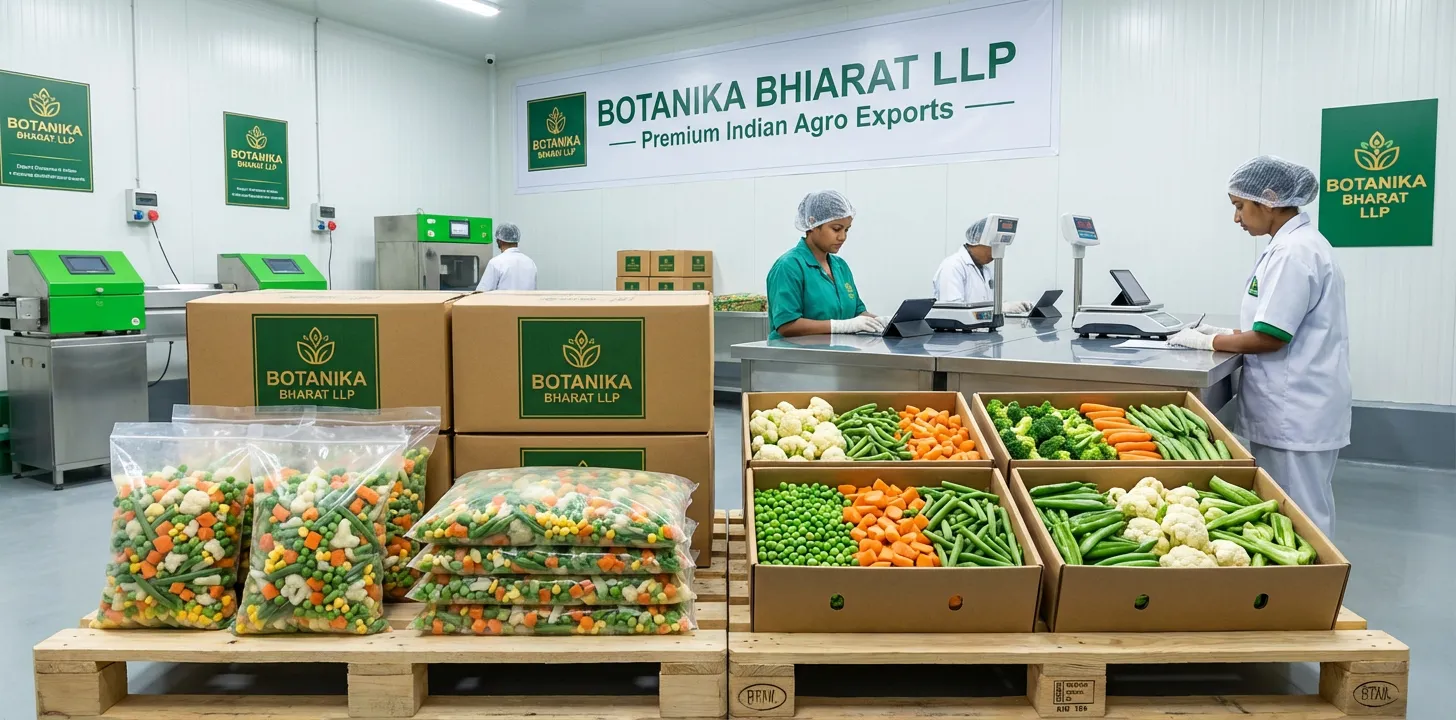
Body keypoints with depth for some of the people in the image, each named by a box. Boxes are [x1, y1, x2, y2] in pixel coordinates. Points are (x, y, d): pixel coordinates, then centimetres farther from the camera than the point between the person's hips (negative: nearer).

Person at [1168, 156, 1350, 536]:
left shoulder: (1295, 251, -19)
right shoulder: (1295, 244, 13)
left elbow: (1271, 337, -20)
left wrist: (1207, 342, -8)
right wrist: (1229, 333, 9)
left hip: (1296, 414, -10)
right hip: (1289, 409, 10)